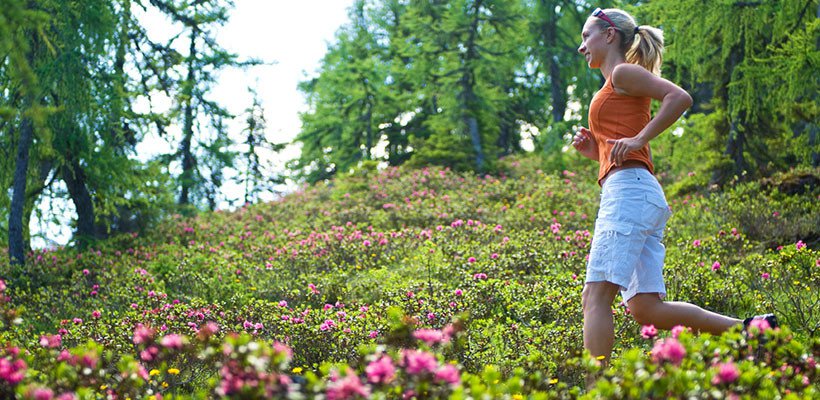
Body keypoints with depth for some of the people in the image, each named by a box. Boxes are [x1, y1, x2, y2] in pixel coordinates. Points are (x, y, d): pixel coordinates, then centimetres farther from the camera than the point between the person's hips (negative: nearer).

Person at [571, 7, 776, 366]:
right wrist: (592, 150, 14)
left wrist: (640, 138, -14)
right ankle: (749, 329, 4)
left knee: (596, 296, -14)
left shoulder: (623, 72, 3)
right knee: (646, 308, 2)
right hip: (642, 196, 10)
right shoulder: (618, 91, 29)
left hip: (629, 190, -10)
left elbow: (680, 98, -13)